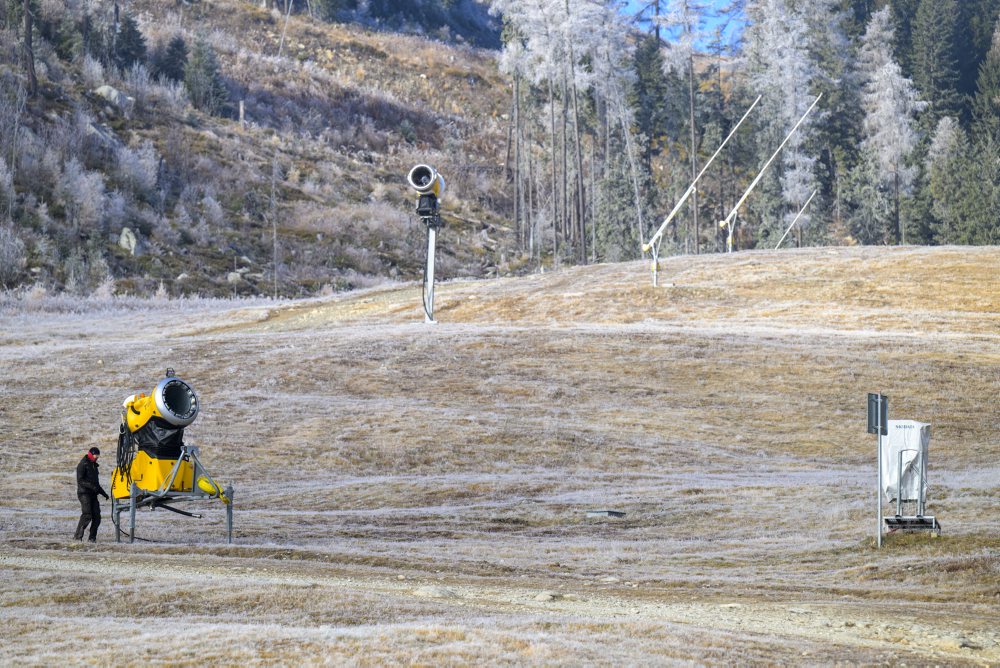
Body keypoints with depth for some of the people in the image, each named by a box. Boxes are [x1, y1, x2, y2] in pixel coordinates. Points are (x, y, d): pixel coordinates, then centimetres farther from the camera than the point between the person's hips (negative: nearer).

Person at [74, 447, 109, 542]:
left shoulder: (93, 465, 22)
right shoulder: (83, 465, -5)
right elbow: (80, 480, -14)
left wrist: (104, 493, 25)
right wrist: (92, 486, -24)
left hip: (93, 494, 8)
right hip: (84, 493, -8)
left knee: (96, 516, -2)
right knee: (87, 514, -18)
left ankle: (92, 537, 2)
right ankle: (78, 535, -12)